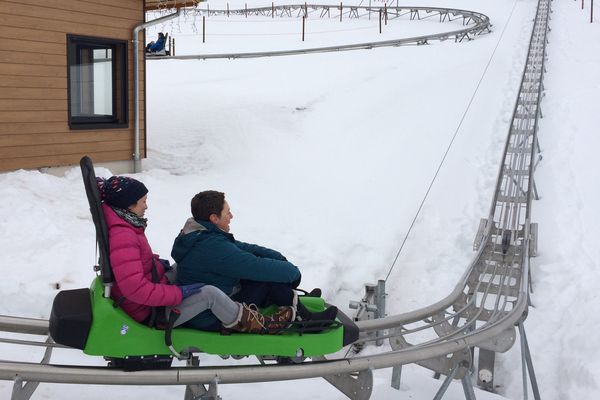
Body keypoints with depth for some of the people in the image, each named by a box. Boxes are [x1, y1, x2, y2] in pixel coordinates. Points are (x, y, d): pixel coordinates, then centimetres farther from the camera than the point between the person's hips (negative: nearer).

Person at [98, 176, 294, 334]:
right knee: (209, 293, -21)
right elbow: (135, 289, -35)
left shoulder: (122, 225, 2)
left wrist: (156, 261, 5)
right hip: (149, 313, -11)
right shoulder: (122, 237, -29)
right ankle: (252, 323, 0)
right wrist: (180, 293, -27)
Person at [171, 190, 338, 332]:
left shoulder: (199, 235, 4)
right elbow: (257, 268, -27)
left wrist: (279, 257, -3)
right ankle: (304, 317, 0)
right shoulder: (213, 247, -29)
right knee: (271, 278, -16)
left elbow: (243, 248, 7)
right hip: (212, 319, -10)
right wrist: (292, 271, -11)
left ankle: (293, 300, 12)